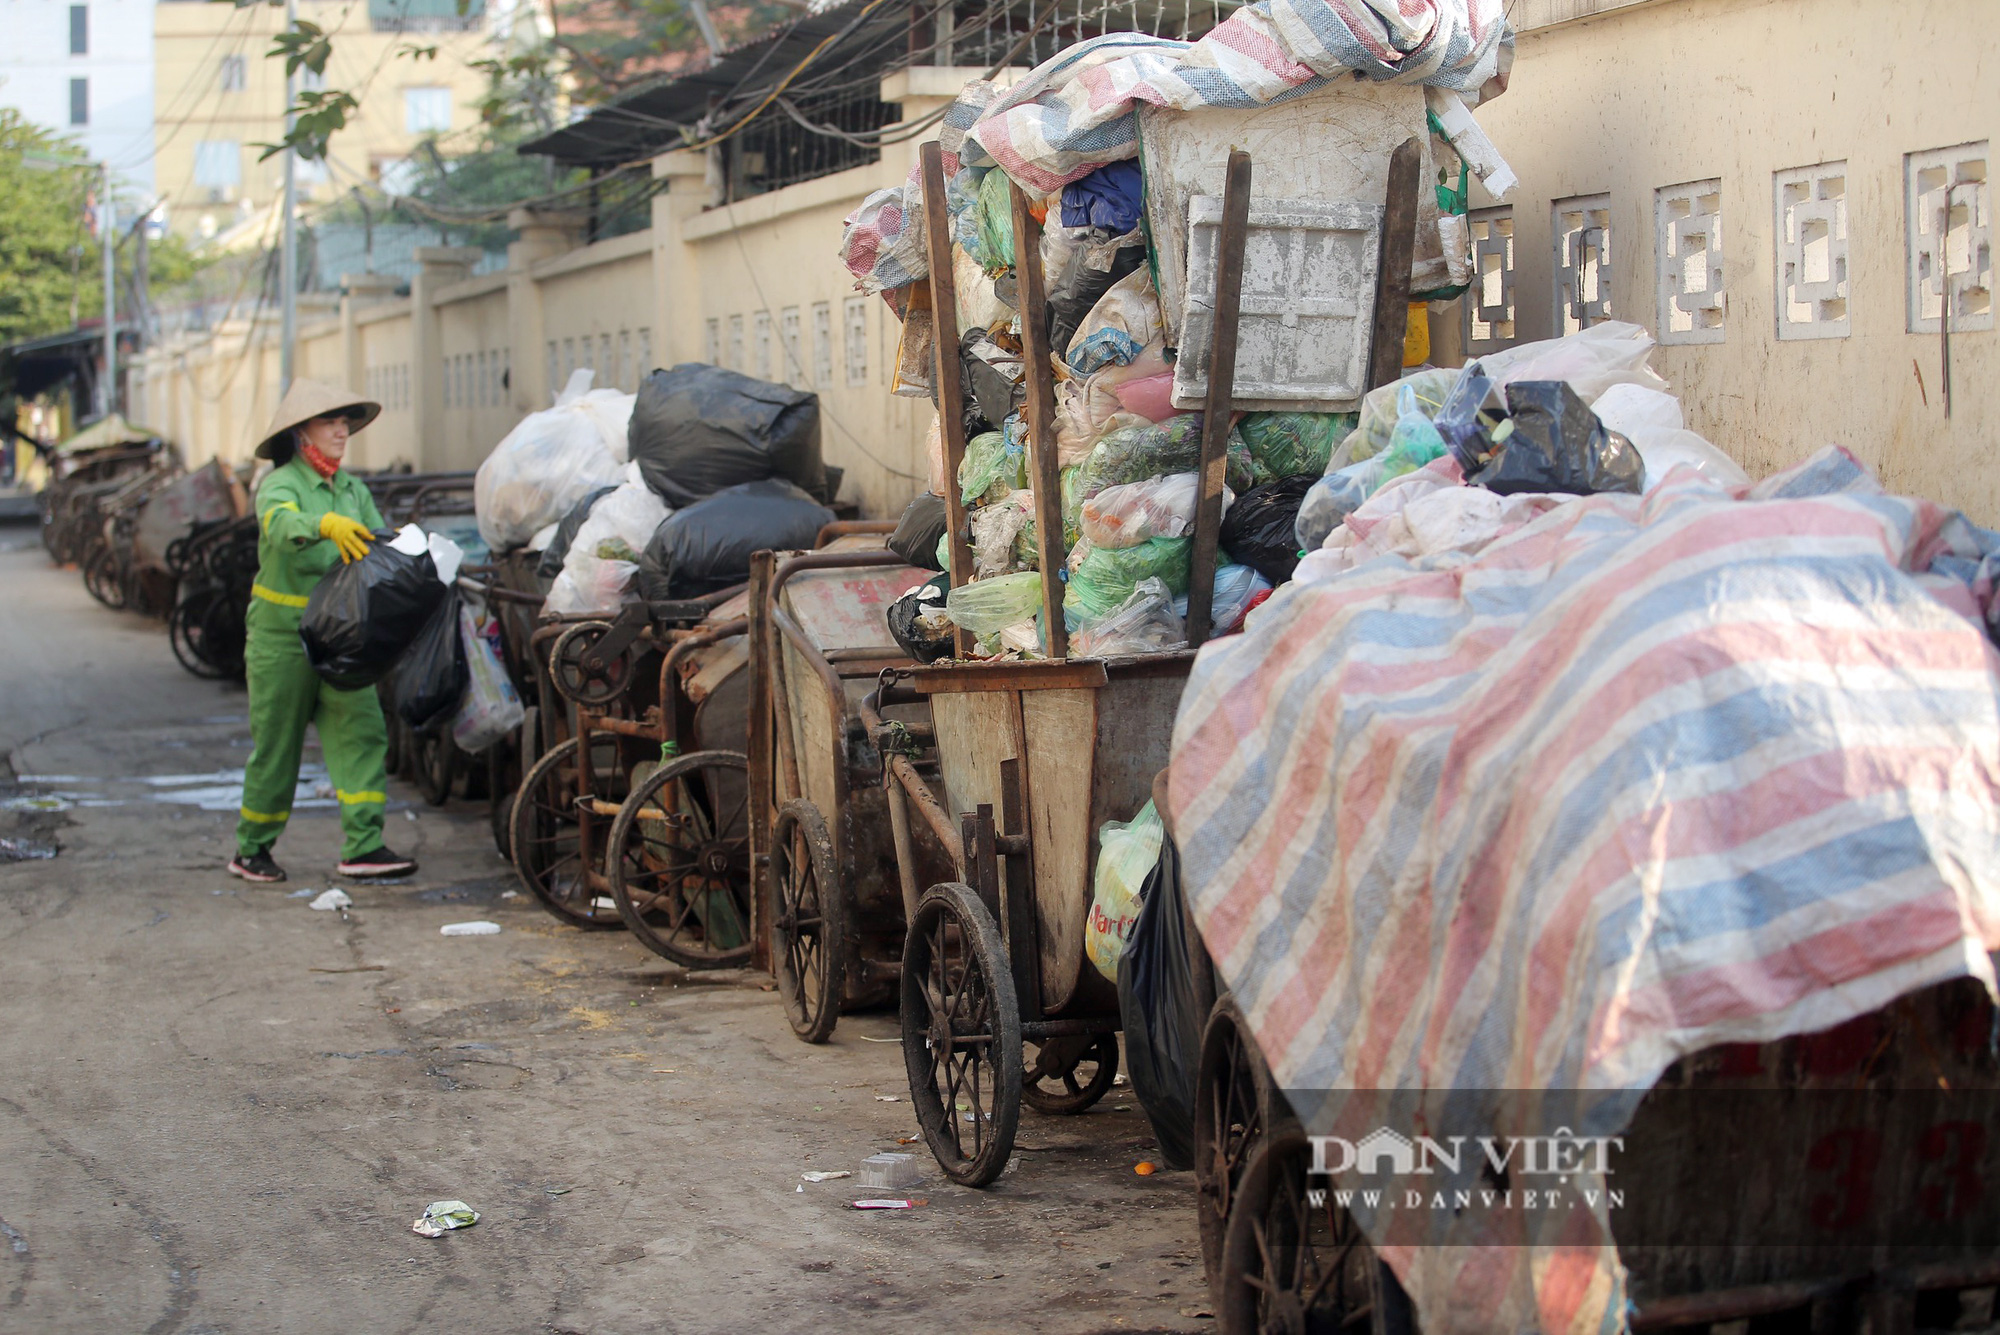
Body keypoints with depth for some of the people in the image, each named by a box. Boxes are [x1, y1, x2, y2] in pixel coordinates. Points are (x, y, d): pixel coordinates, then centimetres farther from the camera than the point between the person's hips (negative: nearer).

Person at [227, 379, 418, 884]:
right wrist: (326, 525, -53)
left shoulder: (352, 489, 10)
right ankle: (251, 850, 18)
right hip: (282, 632, -5)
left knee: (361, 731, -6)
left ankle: (363, 846, -7)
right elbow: (281, 525, -33)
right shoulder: (279, 484, -11)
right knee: (276, 743, 3)